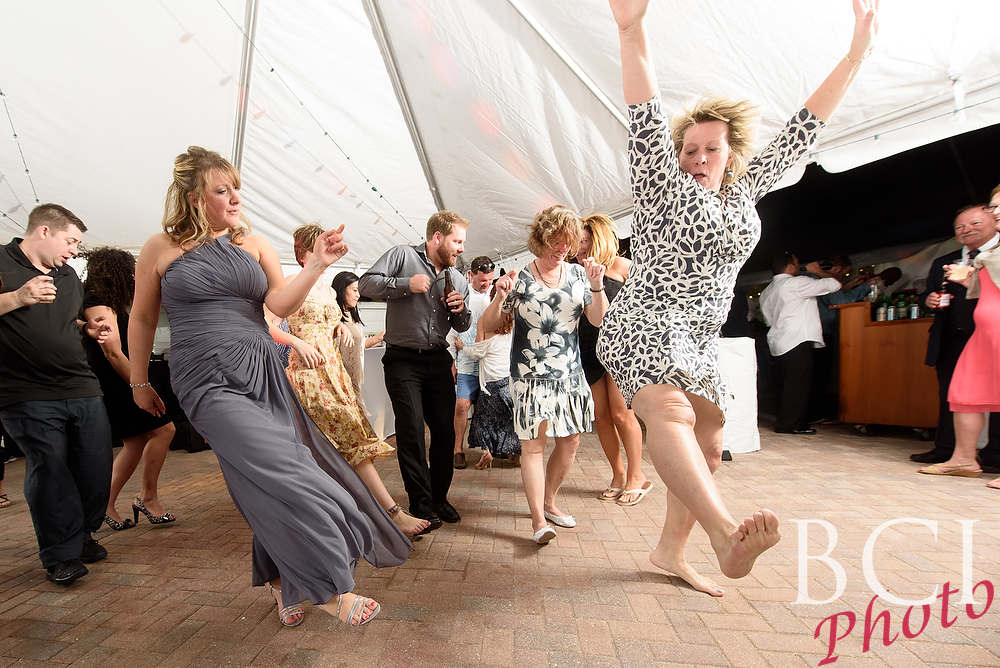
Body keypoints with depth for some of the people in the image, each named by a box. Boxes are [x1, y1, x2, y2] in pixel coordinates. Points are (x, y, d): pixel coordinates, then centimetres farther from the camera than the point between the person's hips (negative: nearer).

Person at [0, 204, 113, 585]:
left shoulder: (68, 276, 21)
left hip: (83, 389, 6)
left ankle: (82, 536, 28)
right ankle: (60, 555, 12)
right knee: (50, 471, -5)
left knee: (96, 468, 5)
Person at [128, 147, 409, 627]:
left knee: (268, 488, 7)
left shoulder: (254, 245, 9)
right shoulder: (161, 249, 3)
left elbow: (281, 304, -2)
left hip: (263, 375, 4)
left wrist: (316, 265, -17)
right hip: (208, 384, -3)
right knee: (283, 475, -15)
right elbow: (142, 318, 12)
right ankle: (330, 589, -2)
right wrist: (139, 382, 17)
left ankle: (280, 580, 32)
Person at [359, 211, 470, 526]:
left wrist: (461, 309, -3)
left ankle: (439, 497, 22)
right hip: (403, 361, -5)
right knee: (411, 432, -6)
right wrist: (406, 284, -16)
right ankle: (420, 503, 6)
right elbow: (366, 284, -9)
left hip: (438, 360, 5)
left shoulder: (458, 279, 15)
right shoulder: (403, 255, 0)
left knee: (445, 430, 5)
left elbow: (463, 327, 18)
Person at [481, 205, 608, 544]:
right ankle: (538, 521, -3)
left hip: (570, 373, 4)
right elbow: (488, 325, -3)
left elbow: (599, 321, 1)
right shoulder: (520, 279, -3)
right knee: (533, 444, -8)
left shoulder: (577, 274, 6)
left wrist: (597, 286, -15)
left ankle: (548, 502, 29)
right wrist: (499, 298, -22)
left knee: (570, 442, 10)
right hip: (530, 374, -4)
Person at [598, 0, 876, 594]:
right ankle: (729, 534, -52)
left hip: (699, 342, 7)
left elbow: (801, 132, 17)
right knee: (669, 411, -35)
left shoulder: (744, 192, 15)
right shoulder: (663, 185, 0)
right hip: (644, 327, -7)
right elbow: (646, 121, -15)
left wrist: (857, 53, 16)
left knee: (706, 448, 9)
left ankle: (670, 552, 22)